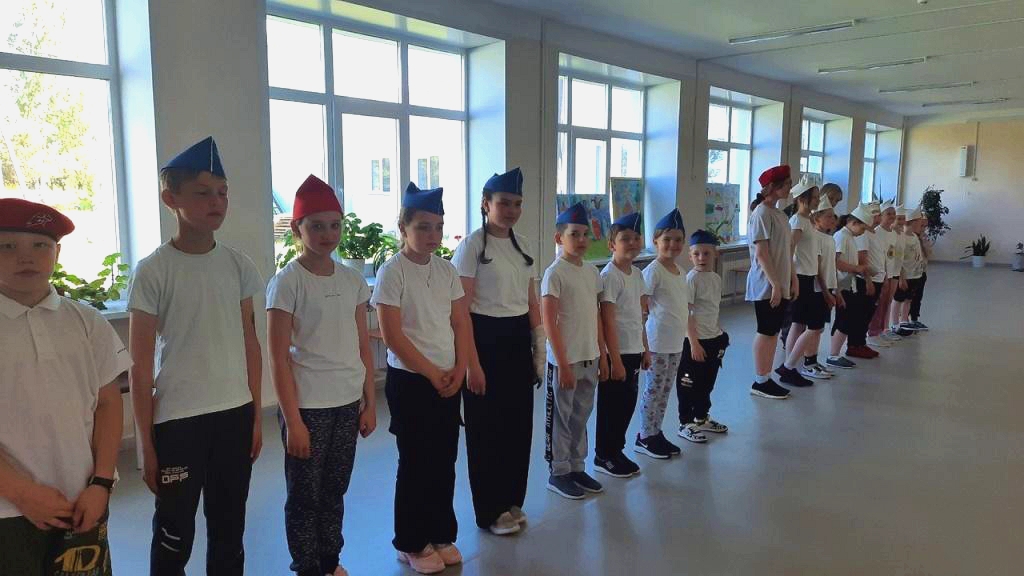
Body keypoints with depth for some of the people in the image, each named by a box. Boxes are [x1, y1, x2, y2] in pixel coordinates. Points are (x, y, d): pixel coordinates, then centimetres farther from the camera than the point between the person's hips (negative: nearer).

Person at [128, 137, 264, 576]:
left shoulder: (239, 265, 2)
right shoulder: (153, 271, -10)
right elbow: (141, 366, -7)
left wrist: (257, 416, 8)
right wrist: (146, 442, -5)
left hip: (236, 413, 4)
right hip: (177, 419, -3)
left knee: (229, 528, 16)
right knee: (174, 535, 10)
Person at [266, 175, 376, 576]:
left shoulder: (353, 280, 5)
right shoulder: (286, 283, -10)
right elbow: (279, 359, -11)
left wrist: (370, 403, 8)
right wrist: (292, 421, -13)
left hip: (348, 405, 5)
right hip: (308, 407, -5)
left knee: (335, 490, 18)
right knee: (305, 495, 9)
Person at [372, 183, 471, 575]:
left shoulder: (447, 270, 6)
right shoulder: (392, 272, -11)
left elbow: (461, 324, 8)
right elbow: (393, 335, -14)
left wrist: (459, 368, -5)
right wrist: (432, 373, -12)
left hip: (449, 379, 6)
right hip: (410, 380, -5)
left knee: (445, 460, 12)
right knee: (415, 462, 4)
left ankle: (441, 535, 27)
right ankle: (411, 543, 20)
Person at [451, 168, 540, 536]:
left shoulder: (523, 245, 11)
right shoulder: (473, 245, -9)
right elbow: (462, 309, -12)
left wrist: (539, 350, 11)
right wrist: (472, 362, -16)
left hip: (518, 341, 7)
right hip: (486, 339, -6)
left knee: (519, 424, 13)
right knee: (487, 428, 4)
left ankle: (511, 502, 30)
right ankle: (490, 511, 20)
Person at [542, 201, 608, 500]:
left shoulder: (592, 272, 9)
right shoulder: (555, 273, -12)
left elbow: (596, 317, 14)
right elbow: (549, 323, -15)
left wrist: (602, 356, 12)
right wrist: (563, 364, -16)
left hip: (590, 359, 7)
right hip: (564, 360, -6)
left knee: (580, 416, 16)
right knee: (561, 418, 6)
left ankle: (576, 467, 30)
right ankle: (558, 473, 19)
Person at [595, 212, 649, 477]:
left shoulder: (637, 274, 9)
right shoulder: (609, 275, -15)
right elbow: (608, 321, -17)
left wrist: (645, 349, 14)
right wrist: (615, 360, -17)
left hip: (634, 351, 8)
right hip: (616, 352, -8)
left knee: (628, 404, 14)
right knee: (611, 405, 4)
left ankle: (616, 451, 29)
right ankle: (604, 456, 18)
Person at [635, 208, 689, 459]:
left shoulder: (680, 273, 12)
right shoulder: (653, 271, -13)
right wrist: (645, 342, -19)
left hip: (676, 342, 8)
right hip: (657, 343, -8)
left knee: (665, 390, 15)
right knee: (653, 389, 1)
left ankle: (656, 433, 27)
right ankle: (645, 437, 14)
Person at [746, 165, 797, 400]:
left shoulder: (779, 214, 14)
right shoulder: (762, 213, -13)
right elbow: (761, 252, -18)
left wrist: (793, 279, 15)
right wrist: (775, 284, -20)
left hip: (780, 285, 9)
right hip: (767, 286, -8)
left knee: (773, 331, 11)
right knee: (766, 332, -2)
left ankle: (767, 378, 19)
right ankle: (760, 382, 6)